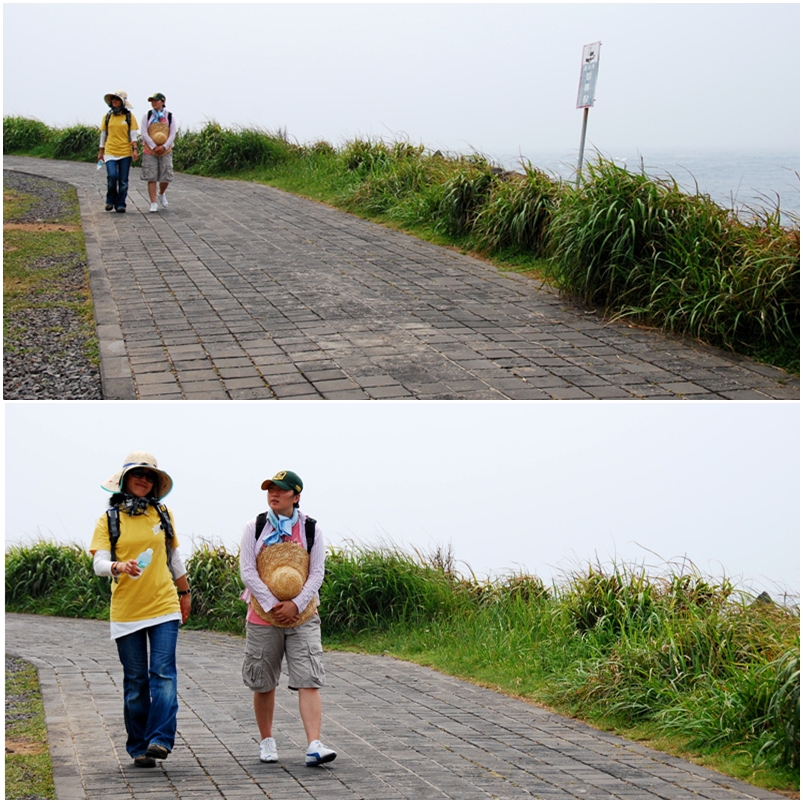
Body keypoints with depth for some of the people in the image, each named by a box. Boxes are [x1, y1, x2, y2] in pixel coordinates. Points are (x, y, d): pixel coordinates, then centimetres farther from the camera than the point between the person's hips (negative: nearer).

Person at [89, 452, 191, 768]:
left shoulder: (162, 513, 8)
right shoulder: (109, 519, 1)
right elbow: (99, 563, -11)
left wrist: (184, 592, 22)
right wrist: (119, 567, -32)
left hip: (164, 607, 1)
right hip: (126, 611, -1)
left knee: (163, 673, -12)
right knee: (135, 681, 4)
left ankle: (160, 739, -17)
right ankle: (138, 748, 11)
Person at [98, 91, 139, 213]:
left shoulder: (129, 117, 3)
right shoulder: (107, 117, 10)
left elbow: (133, 135, 1)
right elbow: (103, 134, 15)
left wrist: (135, 149, -11)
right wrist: (100, 151, 13)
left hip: (125, 153, -1)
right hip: (110, 152, 1)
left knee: (123, 181, 1)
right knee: (112, 176, -17)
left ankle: (120, 204, 11)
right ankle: (110, 201, 3)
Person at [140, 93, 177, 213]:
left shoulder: (170, 116, 3)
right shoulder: (148, 116, 3)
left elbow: (173, 134, 0)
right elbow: (144, 133, -2)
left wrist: (164, 146, -13)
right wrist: (153, 147, -12)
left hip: (165, 151, 0)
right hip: (149, 151, 0)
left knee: (166, 177, 0)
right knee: (151, 178, -4)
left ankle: (161, 194, 30)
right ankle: (153, 203, -1)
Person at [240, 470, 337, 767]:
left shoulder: (310, 528, 2)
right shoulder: (254, 528, 1)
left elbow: (317, 573, 0)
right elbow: (247, 570, -4)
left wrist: (295, 604, -13)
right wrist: (272, 605, -13)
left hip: (303, 616, 0)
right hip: (263, 618, 1)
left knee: (309, 681, -11)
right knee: (264, 684, 8)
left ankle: (314, 745, -16)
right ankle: (267, 742, 24)